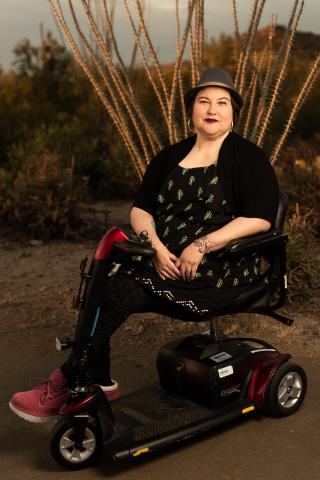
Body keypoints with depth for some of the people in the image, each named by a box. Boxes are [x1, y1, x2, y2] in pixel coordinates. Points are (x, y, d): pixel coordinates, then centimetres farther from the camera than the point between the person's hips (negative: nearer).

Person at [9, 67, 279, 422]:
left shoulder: (247, 156, -1)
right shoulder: (170, 157, 15)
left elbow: (261, 217, -13)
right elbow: (140, 209, 10)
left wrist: (201, 246, -20)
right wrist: (156, 247, -11)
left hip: (220, 266, -5)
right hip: (166, 260, 6)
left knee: (120, 291, -25)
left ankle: (65, 385, -12)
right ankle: (97, 383, -11)